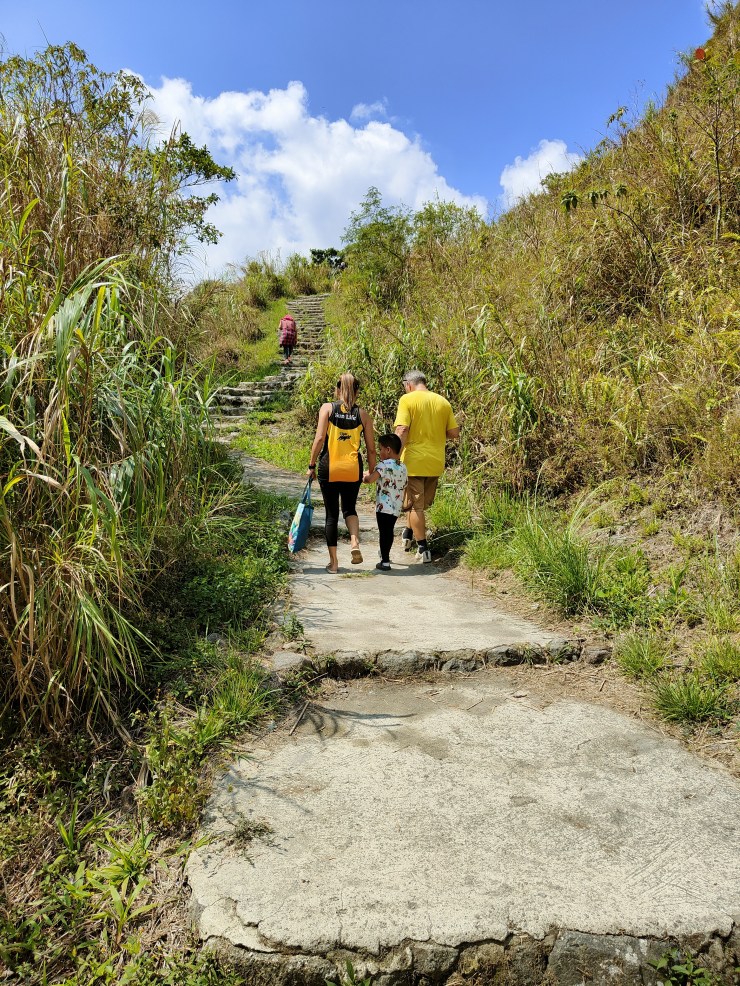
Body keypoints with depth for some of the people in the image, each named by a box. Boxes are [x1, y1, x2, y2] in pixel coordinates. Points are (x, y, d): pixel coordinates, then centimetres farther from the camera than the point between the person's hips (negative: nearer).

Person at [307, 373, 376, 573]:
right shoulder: (363, 414, 4)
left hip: (329, 467, -1)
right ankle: (355, 542, -6)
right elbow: (371, 448, 4)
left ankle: (333, 561, 15)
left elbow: (320, 438, -9)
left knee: (332, 514, 10)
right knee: (349, 508, 20)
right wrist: (372, 472, 16)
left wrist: (312, 464, -1)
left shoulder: (327, 408, 0)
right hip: (353, 469, 1)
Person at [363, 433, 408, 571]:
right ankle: (385, 556, 33)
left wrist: (365, 476, -2)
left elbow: (370, 479, -24)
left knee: (384, 532, 0)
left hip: (384, 507, -7)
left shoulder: (384, 465, -13)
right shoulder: (403, 467, 10)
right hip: (397, 508, 7)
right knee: (389, 532, 19)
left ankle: (385, 561, 2)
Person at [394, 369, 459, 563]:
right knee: (421, 502, 22)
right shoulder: (443, 402, 6)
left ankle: (423, 548, 7)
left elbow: (402, 431, -18)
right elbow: (454, 433, 6)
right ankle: (408, 535, 37)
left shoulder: (407, 400, -7)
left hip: (414, 462, -5)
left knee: (415, 505, 6)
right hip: (435, 463, 5)